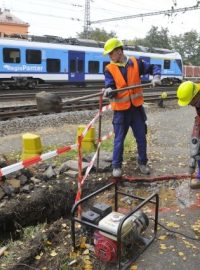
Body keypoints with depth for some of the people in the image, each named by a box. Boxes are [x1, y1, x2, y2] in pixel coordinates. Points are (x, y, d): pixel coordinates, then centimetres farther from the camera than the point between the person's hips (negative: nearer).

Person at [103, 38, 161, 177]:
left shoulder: (136, 63, 0)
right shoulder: (110, 69, -3)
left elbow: (154, 67, 9)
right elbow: (110, 87, -11)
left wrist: (156, 77, -11)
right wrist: (109, 90, -34)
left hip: (136, 107, 2)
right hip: (120, 110, -1)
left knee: (141, 137, 11)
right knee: (119, 139, 4)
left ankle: (142, 162, 29)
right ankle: (117, 165, 20)